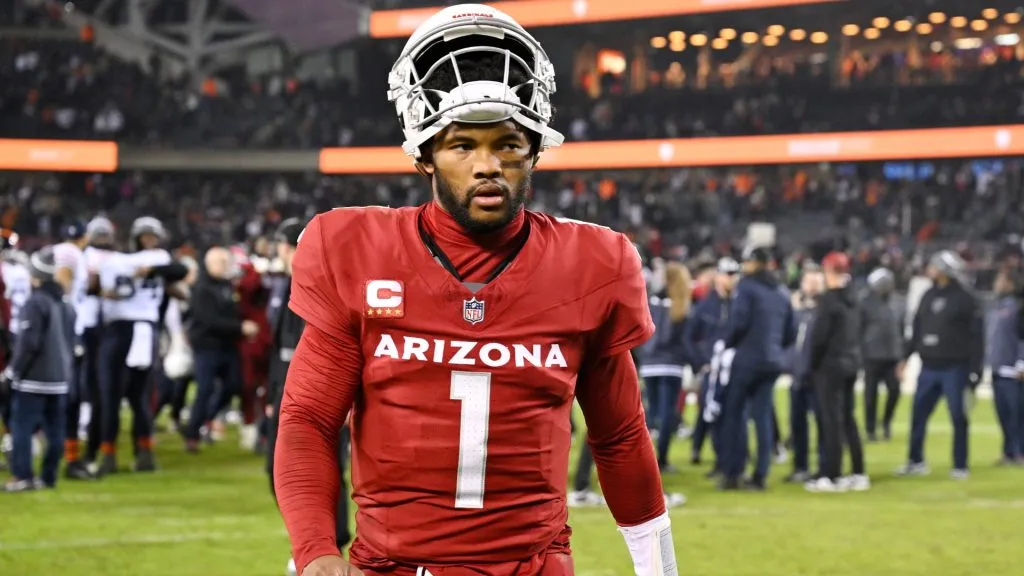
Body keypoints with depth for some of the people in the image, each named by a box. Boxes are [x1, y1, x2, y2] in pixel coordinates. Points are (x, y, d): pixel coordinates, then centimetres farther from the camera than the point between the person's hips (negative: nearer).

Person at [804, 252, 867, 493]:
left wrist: (812, 364, -4)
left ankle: (832, 476, -4)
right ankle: (859, 475, 14)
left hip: (830, 364, -8)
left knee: (831, 420, -4)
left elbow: (820, 335, -15)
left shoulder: (830, 298, -14)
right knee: (847, 418, 14)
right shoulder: (852, 298, 9)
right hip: (851, 363, 8)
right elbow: (856, 333, 12)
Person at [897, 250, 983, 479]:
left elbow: (976, 336, -9)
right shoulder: (928, 296, 12)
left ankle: (960, 466, 8)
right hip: (928, 367, 6)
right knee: (918, 416, 7)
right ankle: (916, 462, 18)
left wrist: (975, 370, -13)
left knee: (958, 418, 1)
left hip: (954, 368, -6)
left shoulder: (965, 299, -7)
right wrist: (906, 356, 13)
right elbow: (917, 330, 18)